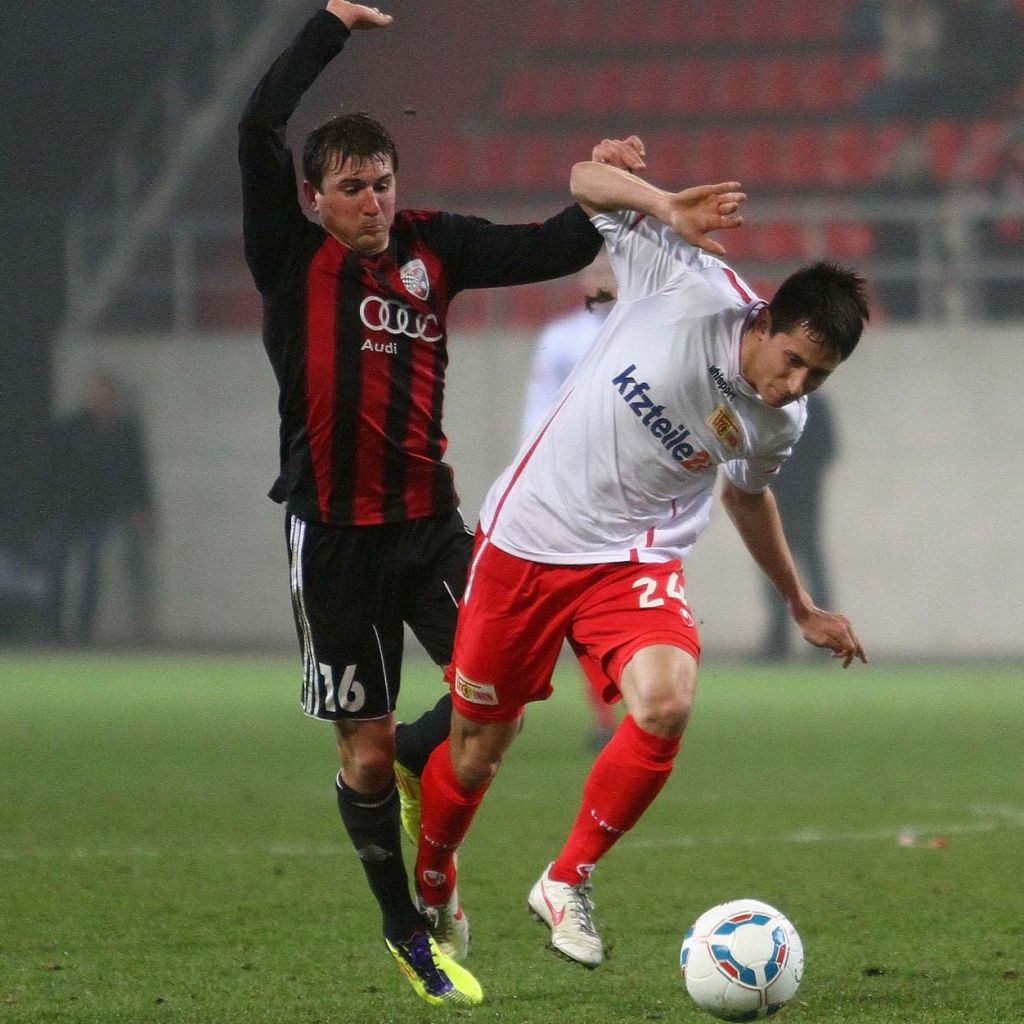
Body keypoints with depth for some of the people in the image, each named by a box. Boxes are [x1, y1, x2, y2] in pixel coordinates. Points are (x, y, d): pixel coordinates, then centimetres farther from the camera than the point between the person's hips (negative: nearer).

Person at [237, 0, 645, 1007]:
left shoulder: (433, 248, 7)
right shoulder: (292, 260, -5)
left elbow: (547, 251, 9)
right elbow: (259, 130, -17)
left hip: (428, 520, 3)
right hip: (334, 534, -3)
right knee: (365, 753, 2)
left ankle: (418, 766, 20)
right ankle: (407, 928, 22)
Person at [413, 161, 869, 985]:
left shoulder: (778, 424, -3)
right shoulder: (693, 288, -17)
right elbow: (587, 180, -10)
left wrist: (802, 607, 27)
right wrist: (667, 208, -30)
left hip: (636, 560, 2)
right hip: (526, 537, -2)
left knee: (666, 704, -26)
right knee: (477, 747, 6)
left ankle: (568, 883, -6)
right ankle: (428, 889, 38)